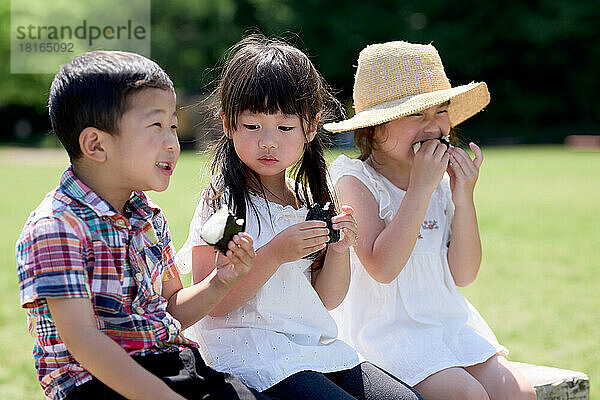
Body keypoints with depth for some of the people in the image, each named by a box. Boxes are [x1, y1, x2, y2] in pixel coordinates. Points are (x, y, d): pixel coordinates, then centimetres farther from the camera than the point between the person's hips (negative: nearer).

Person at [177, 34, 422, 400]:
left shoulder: (312, 202, 11)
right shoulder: (221, 203, -7)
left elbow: (325, 300, 14)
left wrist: (339, 249, -4)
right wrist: (275, 254, -22)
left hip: (318, 344, 6)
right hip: (250, 352, -6)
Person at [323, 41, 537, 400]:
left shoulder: (443, 181, 5)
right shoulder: (355, 181, -10)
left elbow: (463, 275, 0)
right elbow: (382, 267, -23)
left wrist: (464, 198, -11)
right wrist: (420, 188, -23)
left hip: (450, 322, 6)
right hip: (384, 327, -5)